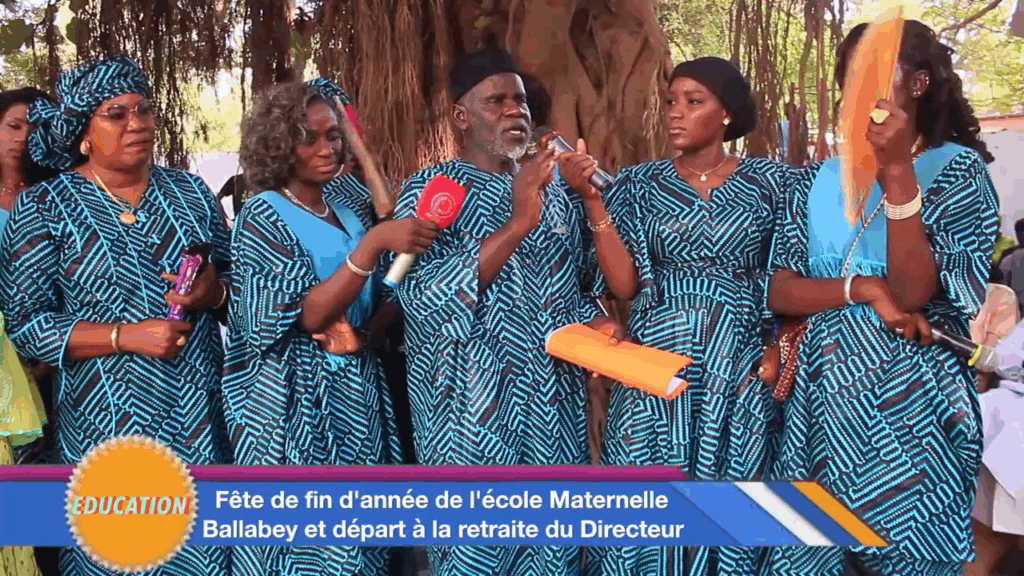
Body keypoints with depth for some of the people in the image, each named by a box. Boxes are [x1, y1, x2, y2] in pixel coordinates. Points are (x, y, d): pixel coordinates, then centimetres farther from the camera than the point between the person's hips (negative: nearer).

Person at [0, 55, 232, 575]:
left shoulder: (189, 191, 7)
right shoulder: (43, 209, -4)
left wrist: (215, 292, -10)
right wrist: (126, 335, -19)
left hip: (203, 416, 3)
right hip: (108, 426, -3)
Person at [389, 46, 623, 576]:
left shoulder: (552, 191, 11)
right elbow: (423, 297, -21)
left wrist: (595, 324, -2)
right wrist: (518, 224, -27)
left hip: (556, 405, 5)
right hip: (472, 412, -5)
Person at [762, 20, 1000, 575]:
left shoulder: (957, 169, -3)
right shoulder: (821, 179, 9)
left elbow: (911, 292, -17)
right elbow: (779, 290, 0)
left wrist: (896, 170, -22)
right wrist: (863, 288, -16)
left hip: (909, 403, -4)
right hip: (821, 397, 4)